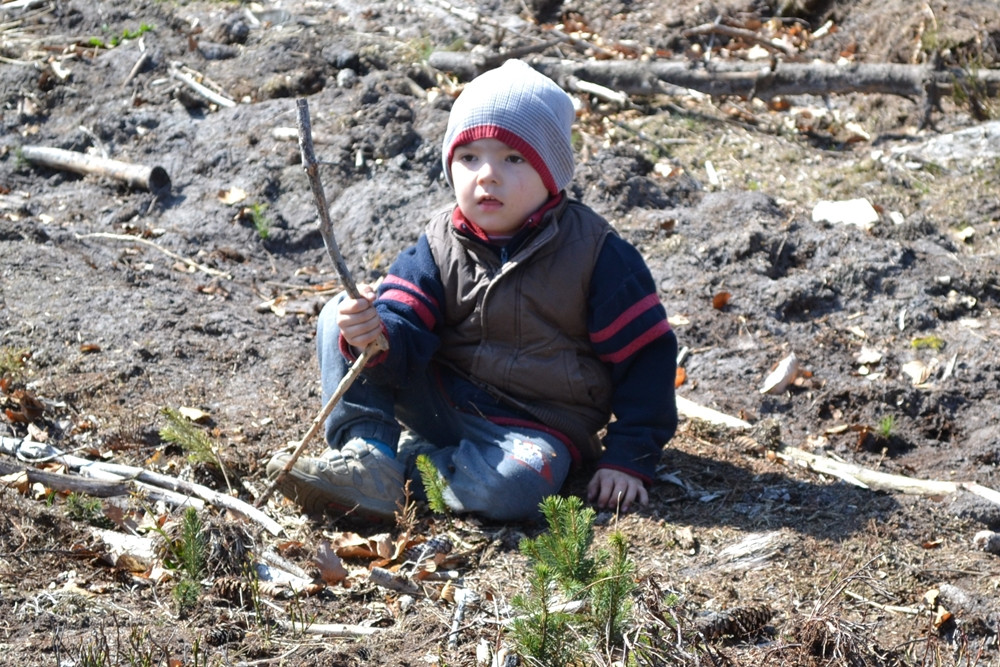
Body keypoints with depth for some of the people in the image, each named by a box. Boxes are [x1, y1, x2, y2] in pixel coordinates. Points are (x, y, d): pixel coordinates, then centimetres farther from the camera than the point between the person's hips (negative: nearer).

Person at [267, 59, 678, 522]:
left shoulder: (595, 253, -8)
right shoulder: (439, 247, 1)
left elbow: (644, 357, -6)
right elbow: (405, 337, -10)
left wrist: (627, 461, -13)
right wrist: (375, 337, -36)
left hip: (536, 426, -3)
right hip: (440, 406, 4)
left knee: (509, 486, -39)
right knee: (340, 315, -10)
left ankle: (402, 464, -14)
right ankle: (366, 457, -20)